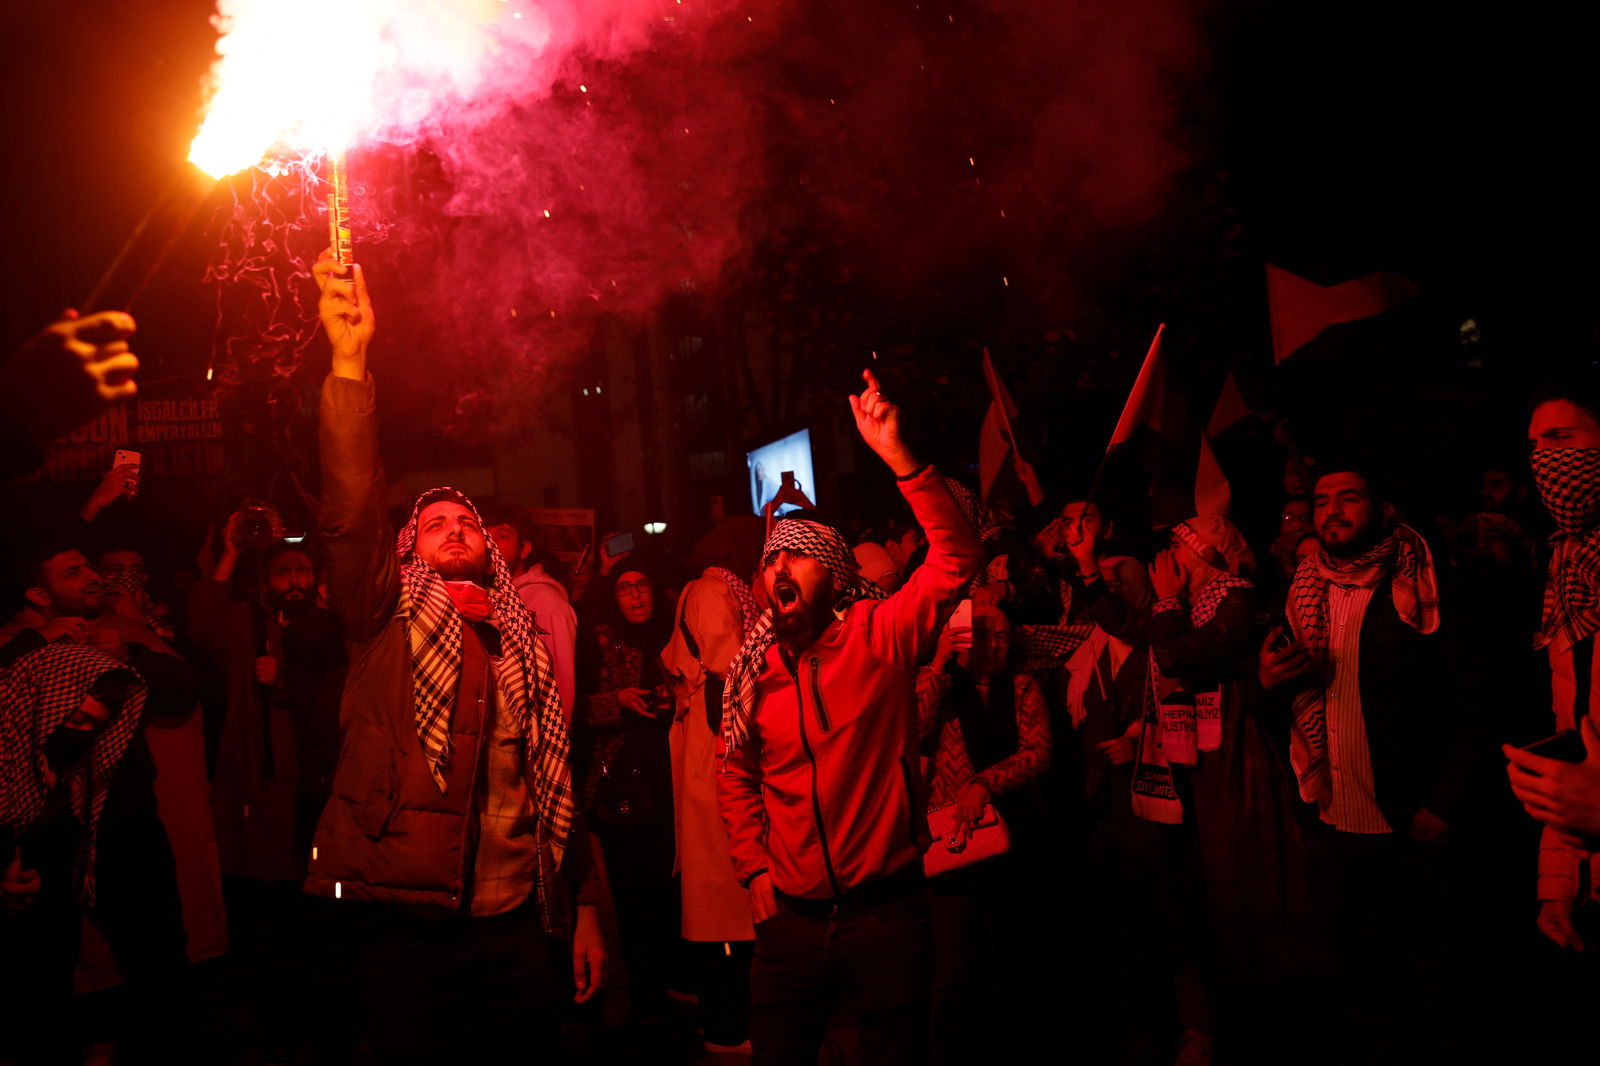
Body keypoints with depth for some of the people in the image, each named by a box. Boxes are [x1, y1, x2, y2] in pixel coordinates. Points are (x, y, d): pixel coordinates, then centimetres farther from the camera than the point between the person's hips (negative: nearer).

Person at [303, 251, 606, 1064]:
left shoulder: (525, 643, 14)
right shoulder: (386, 617, 5)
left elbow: (555, 781, 14)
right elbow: (349, 514, -12)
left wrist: (584, 907, 10)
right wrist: (350, 365, -21)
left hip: (516, 924, 3)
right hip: (405, 918, -2)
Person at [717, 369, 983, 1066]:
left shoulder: (879, 638, -6)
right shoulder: (754, 668, 3)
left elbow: (957, 558, -19)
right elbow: (735, 775, 15)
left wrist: (898, 457, -26)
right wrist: (754, 872, 6)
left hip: (885, 910, -3)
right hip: (793, 918, 3)